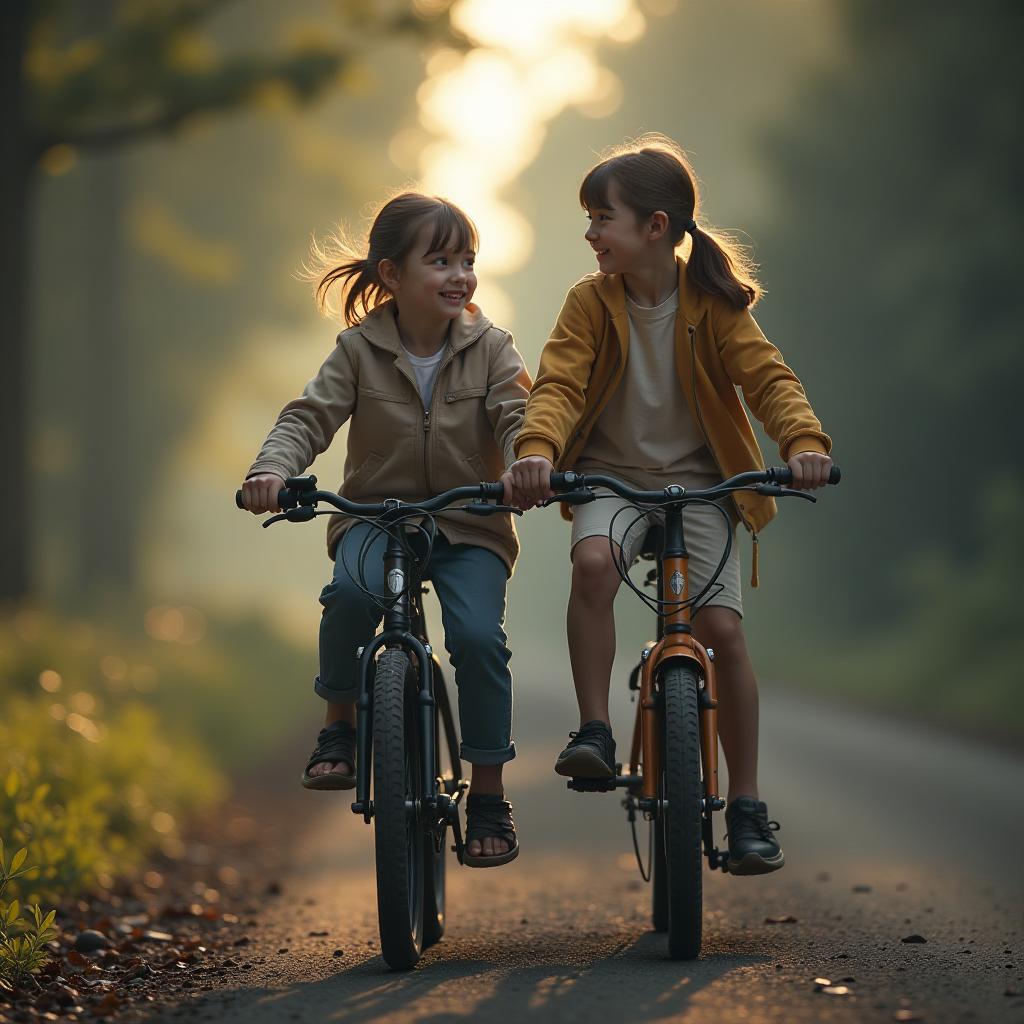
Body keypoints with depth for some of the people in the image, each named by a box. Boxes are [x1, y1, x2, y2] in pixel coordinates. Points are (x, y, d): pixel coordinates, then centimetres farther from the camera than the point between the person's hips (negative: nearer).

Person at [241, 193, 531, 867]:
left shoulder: (490, 348, -1)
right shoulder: (360, 348, -2)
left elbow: (518, 416, -12)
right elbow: (309, 417, -8)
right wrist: (272, 469, -29)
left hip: (470, 525, 0)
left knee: (479, 635, -23)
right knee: (352, 590, -34)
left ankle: (489, 796, -5)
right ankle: (340, 725, -9)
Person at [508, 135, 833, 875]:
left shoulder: (713, 304, -6)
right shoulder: (590, 302, -4)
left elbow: (767, 376, -13)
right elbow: (559, 384, -15)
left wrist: (804, 440, -33)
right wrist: (538, 447, -36)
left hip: (698, 481, 0)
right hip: (612, 476, 0)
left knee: (722, 627, -12)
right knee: (592, 561, -34)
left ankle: (746, 803, 2)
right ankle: (595, 731, -24)